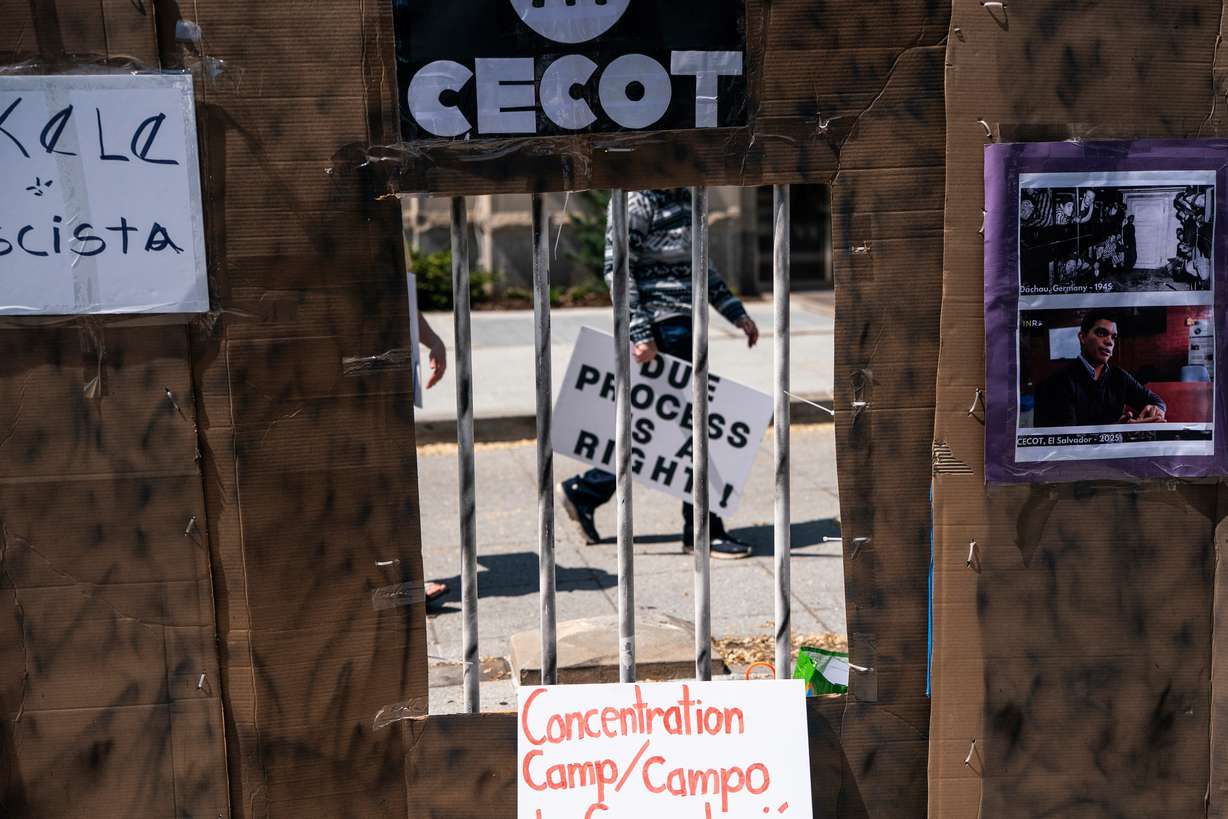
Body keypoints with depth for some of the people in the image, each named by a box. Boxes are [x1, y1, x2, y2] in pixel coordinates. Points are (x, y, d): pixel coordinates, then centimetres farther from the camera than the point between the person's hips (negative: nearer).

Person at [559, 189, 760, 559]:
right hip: (662, 325, -9)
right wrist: (640, 332, -22)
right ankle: (702, 531, 6)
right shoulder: (636, 198, -11)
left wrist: (735, 312, 20)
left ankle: (585, 491, 25)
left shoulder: (683, 196, 16)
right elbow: (616, 268, -16)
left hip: (685, 322, 9)